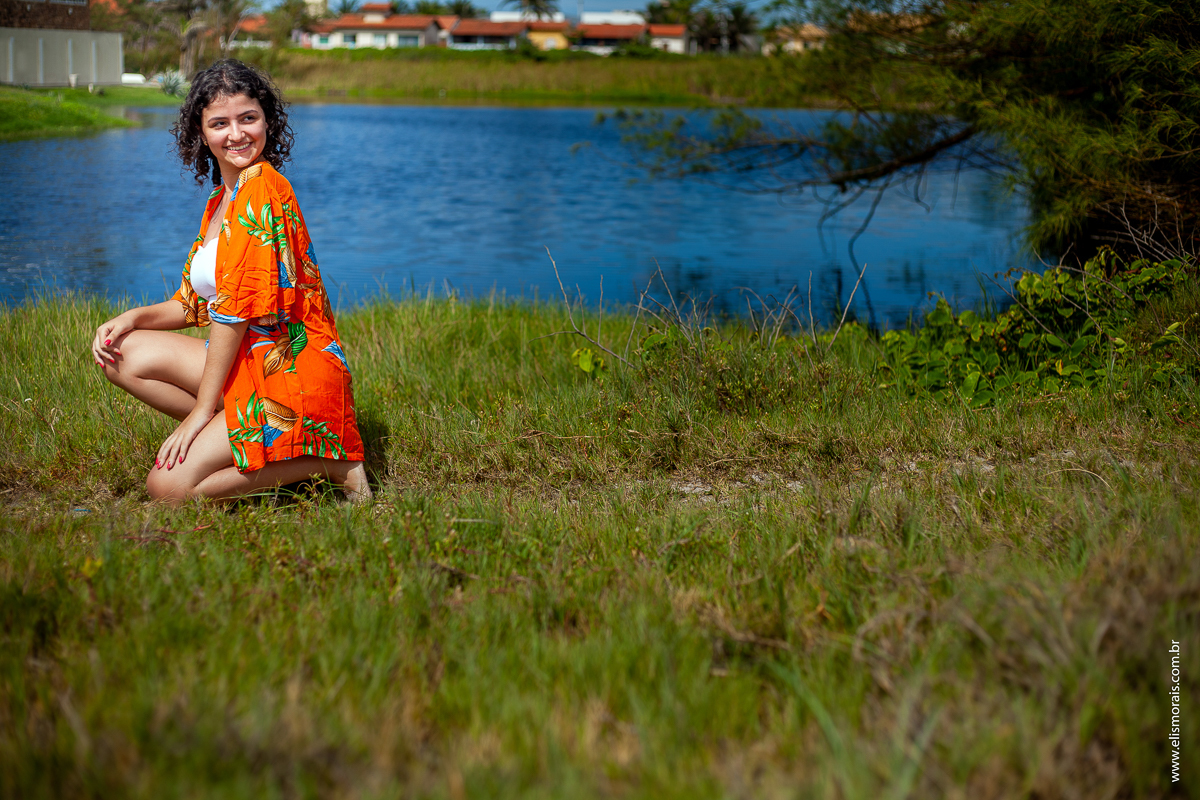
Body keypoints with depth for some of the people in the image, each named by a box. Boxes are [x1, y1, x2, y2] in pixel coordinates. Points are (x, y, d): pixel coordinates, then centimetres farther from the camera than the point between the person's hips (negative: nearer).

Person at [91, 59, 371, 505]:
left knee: (168, 486, -16)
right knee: (122, 354, 2)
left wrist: (201, 409, -15)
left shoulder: (261, 190, -16)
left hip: (292, 374, -9)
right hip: (250, 361, 10)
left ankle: (324, 460, -5)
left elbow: (235, 312, -18)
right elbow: (197, 302, 19)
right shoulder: (222, 197, 15)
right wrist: (135, 317, 0)